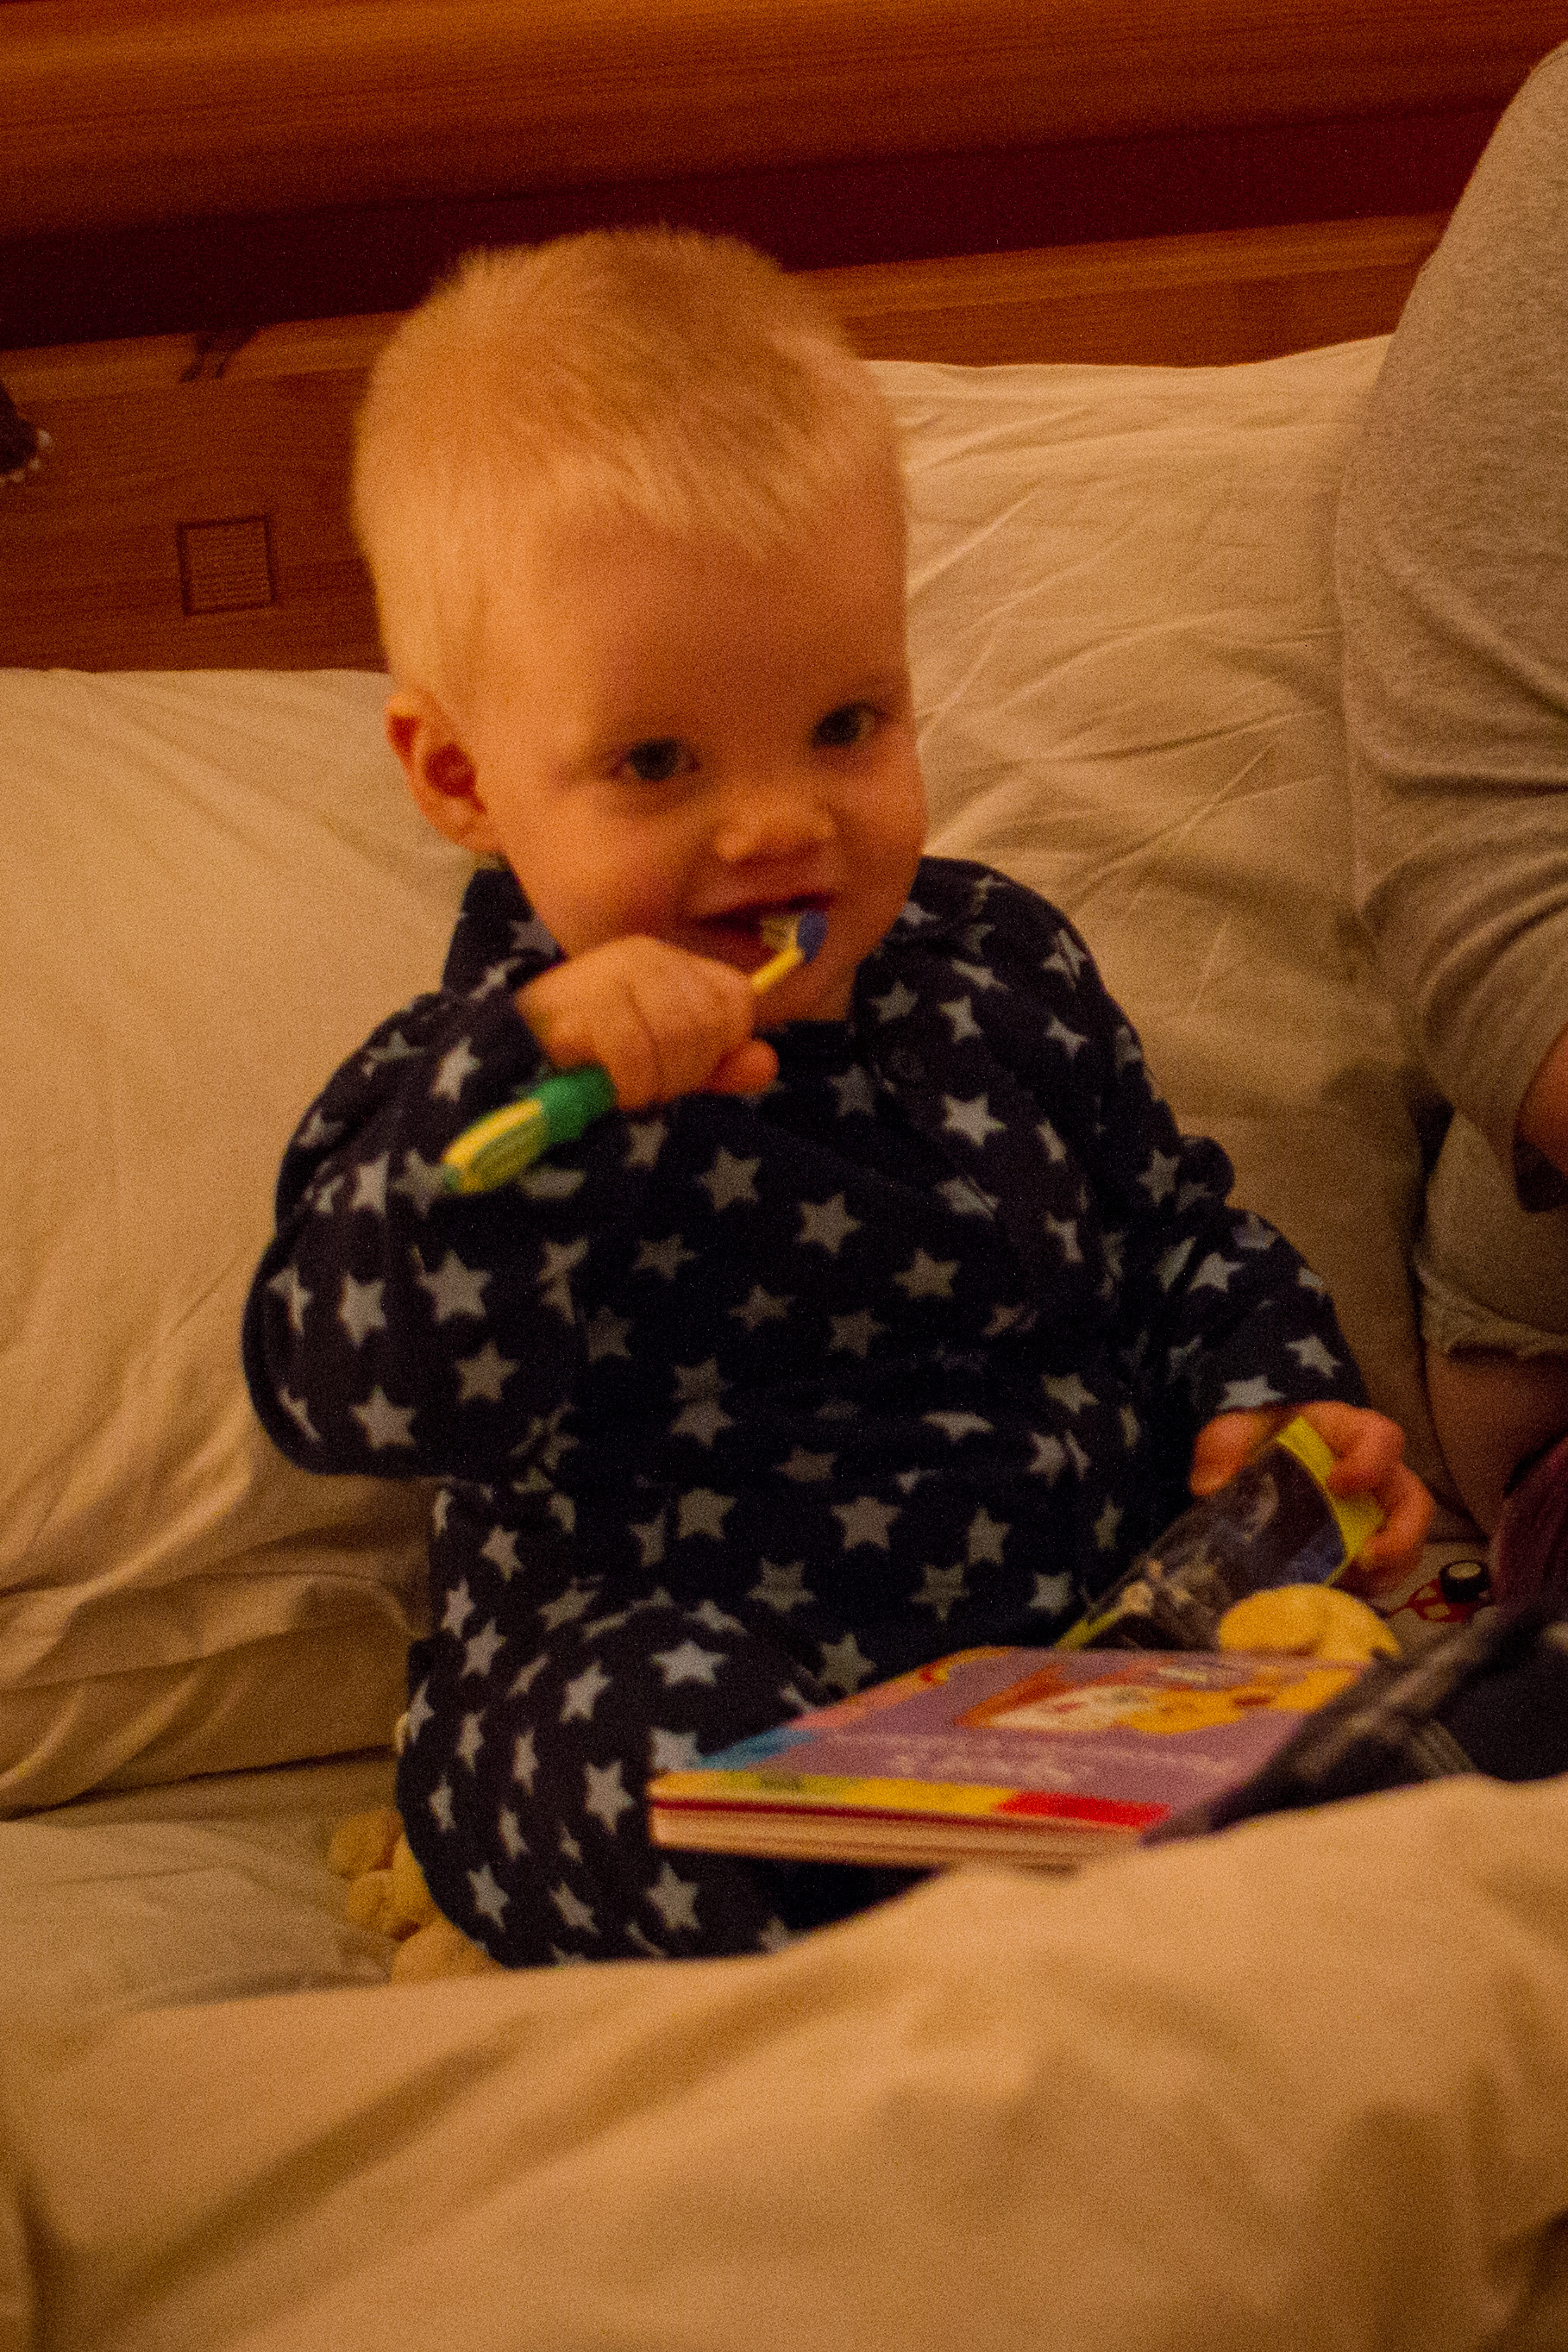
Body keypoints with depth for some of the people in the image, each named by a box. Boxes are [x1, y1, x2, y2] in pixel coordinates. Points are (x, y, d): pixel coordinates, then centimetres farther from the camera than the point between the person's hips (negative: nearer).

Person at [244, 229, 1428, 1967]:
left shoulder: (1002, 965, 10)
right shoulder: (478, 1077, -5)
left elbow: (1173, 1230, 24)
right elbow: (351, 1386, -23)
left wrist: (1269, 1398, 3)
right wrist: (532, 1072, -34)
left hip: (1091, 1622, 4)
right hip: (668, 1694, -4)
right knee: (658, 1718, -37)